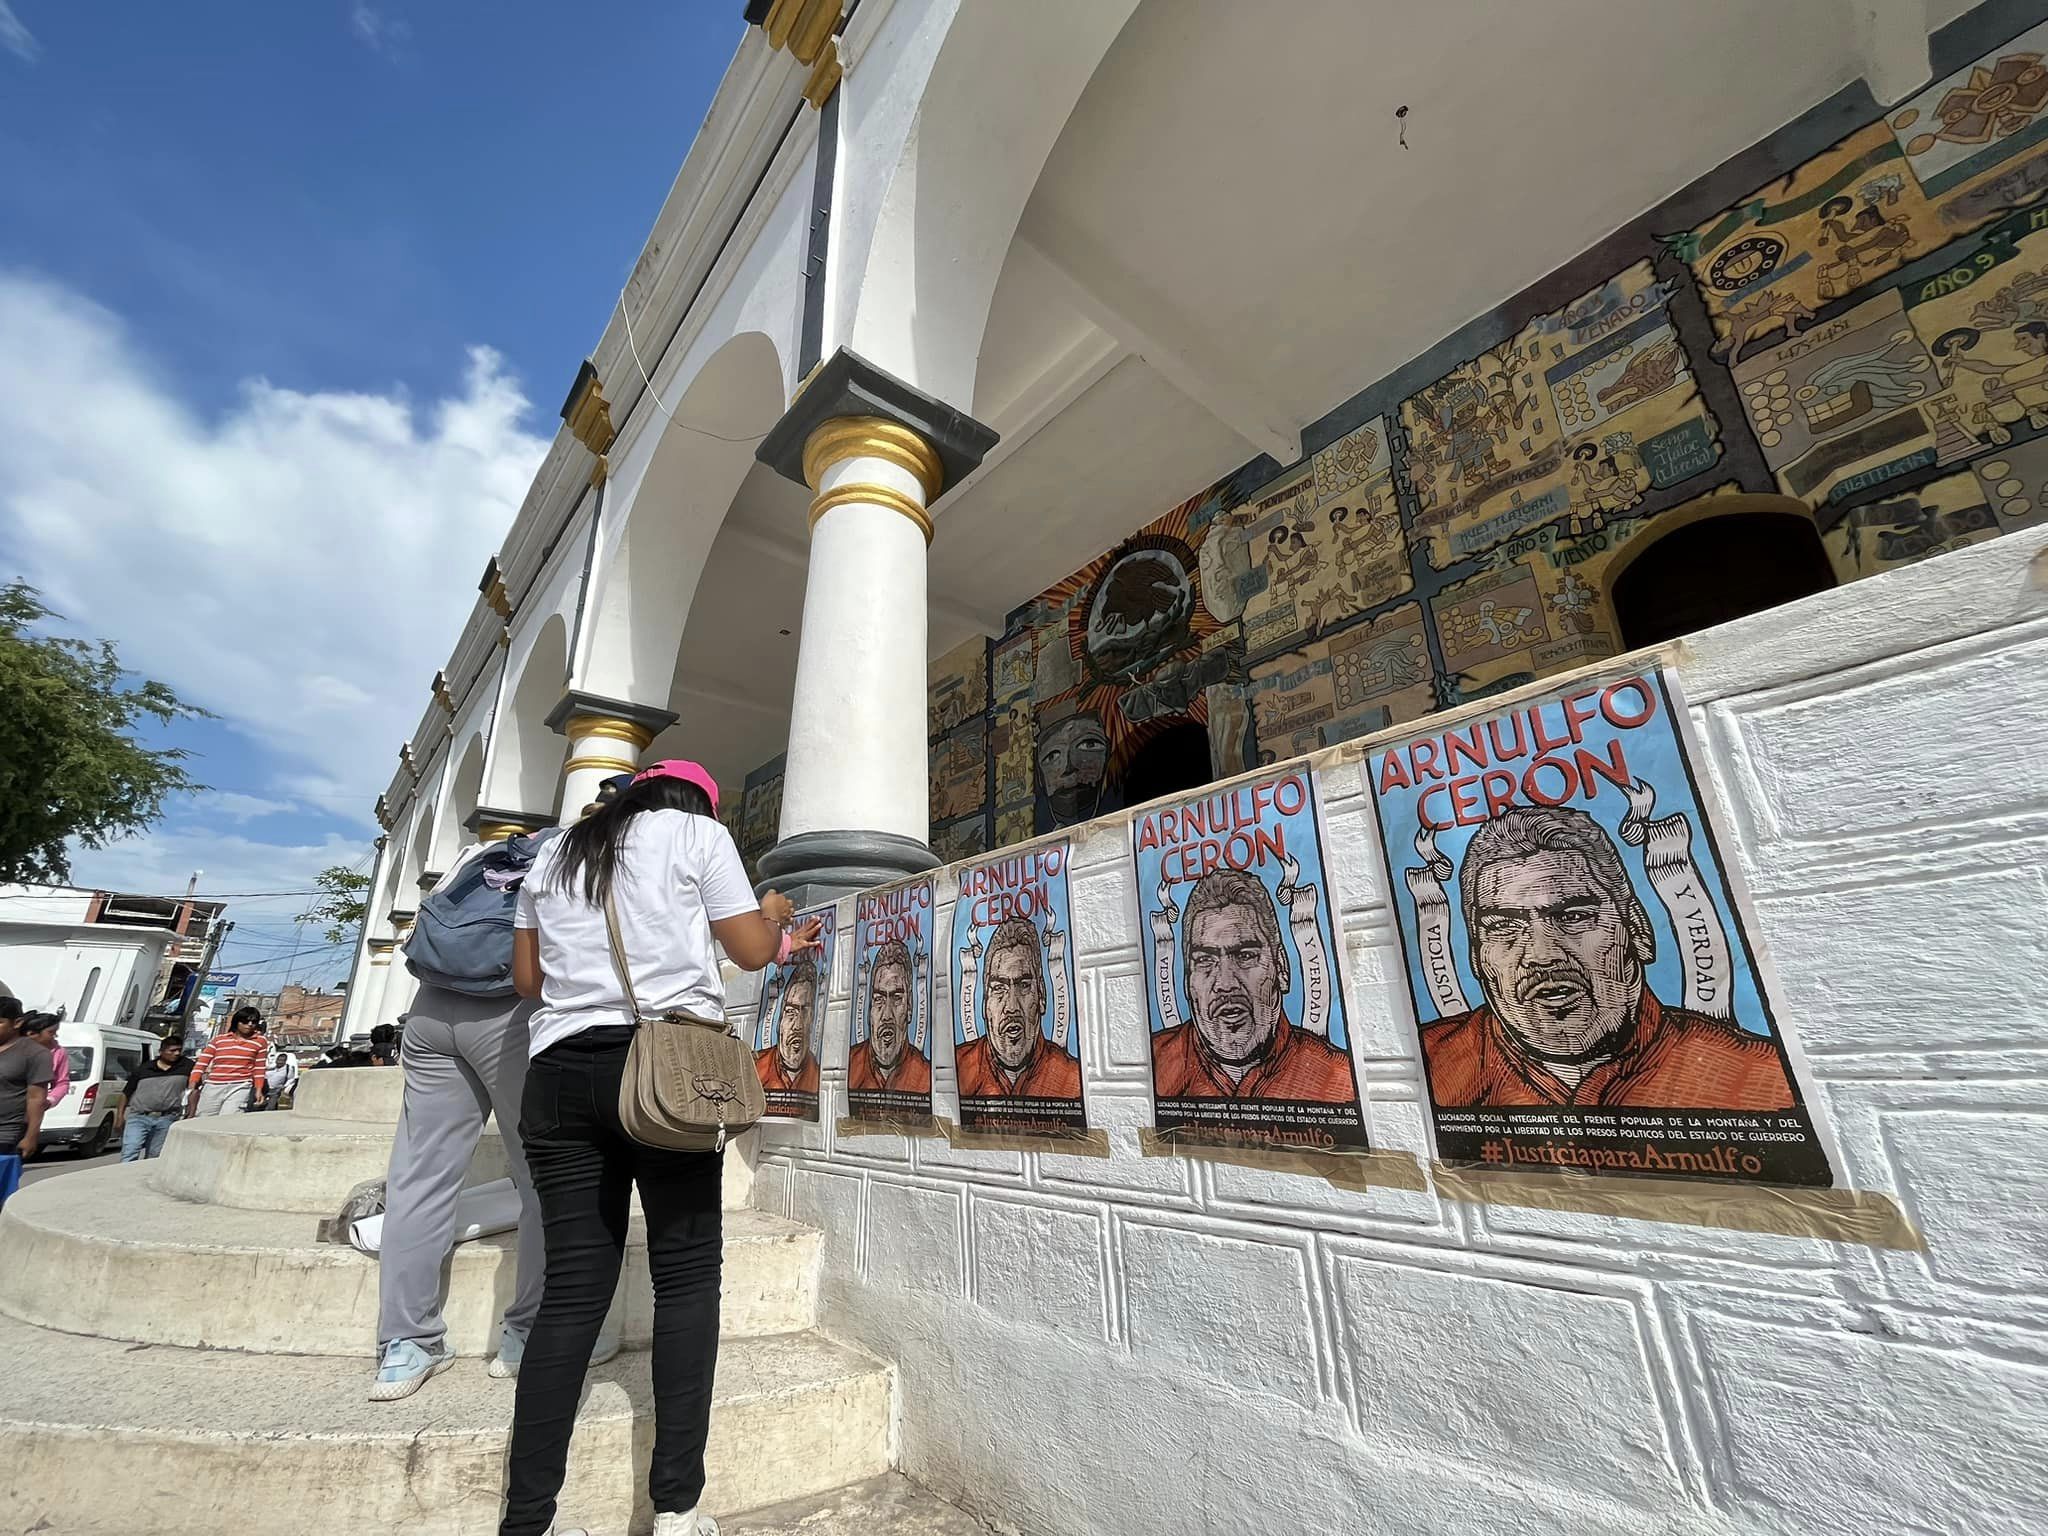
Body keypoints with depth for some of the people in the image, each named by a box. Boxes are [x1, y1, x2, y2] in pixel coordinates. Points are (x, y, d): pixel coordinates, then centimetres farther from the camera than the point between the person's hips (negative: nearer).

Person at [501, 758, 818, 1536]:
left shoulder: (554, 853, 21)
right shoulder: (698, 832, 5)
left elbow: (528, 978, 20)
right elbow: (752, 951, 2)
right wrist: (775, 914, 21)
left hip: (562, 1068, 5)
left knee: (573, 1287, 7)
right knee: (686, 1277, 4)